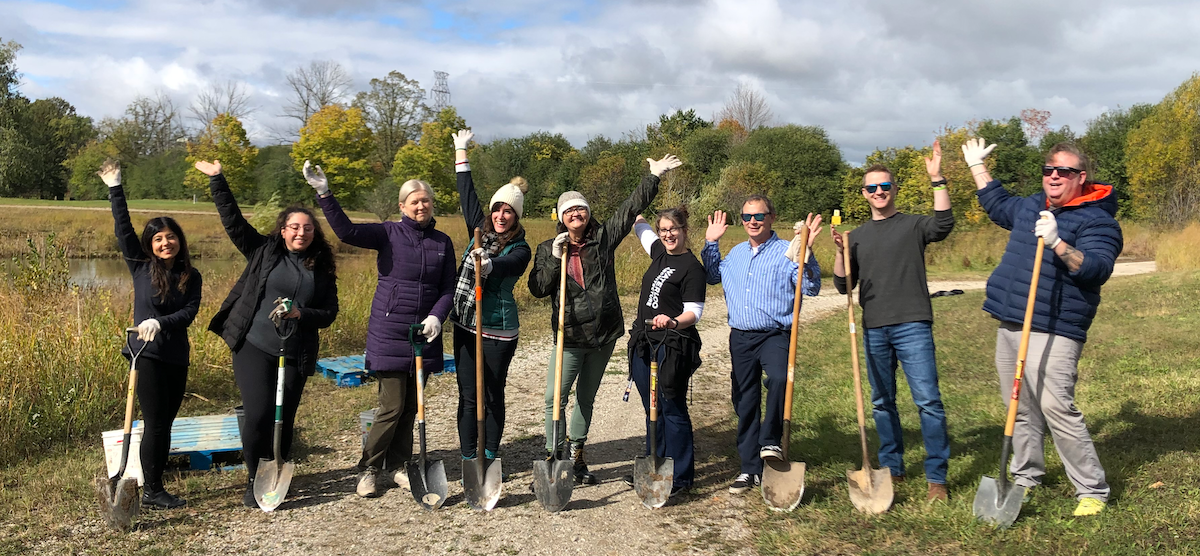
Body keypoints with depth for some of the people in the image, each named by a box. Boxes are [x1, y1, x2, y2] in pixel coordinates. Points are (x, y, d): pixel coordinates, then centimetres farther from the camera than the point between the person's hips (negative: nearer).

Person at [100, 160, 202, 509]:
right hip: (148, 354, -4)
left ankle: (154, 487, 17)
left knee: (165, 422, 8)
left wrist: (160, 321, -23)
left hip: (177, 356, 4)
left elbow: (190, 312, -6)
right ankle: (151, 491, 6)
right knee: (155, 423, -3)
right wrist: (115, 189, -6)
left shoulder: (191, 276, 5)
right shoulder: (141, 267, 0)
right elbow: (124, 229, -4)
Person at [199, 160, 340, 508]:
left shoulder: (322, 270, 9)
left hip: (296, 355, 2)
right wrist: (217, 180, -3)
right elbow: (233, 221, 2)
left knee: (284, 420, 4)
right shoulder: (264, 252, 5)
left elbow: (329, 313, 7)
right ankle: (255, 481, 9)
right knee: (258, 415, -10)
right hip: (254, 348, -2)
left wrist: (300, 313, -11)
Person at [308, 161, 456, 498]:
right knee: (392, 406, -5)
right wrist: (324, 194, -29)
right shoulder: (388, 234, -3)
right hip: (389, 332, -4)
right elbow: (346, 231, -18)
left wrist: (437, 316, -10)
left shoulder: (442, 242, 8)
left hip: (425, 334, 4)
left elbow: (448, 288, 8)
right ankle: (368, 469, 12)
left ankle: (397, 466, 24)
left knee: (411, 406, 10)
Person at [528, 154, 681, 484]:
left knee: (586, 399, 13)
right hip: (570, 336, -2)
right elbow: (538, 289, -4)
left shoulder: (603, 239, 4)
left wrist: (654, 177, -1)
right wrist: (555, 259, -14)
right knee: (555, 399, -6)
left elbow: (631, 208, 3)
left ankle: (576, 457, 25)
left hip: (604, 334, 2)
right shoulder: (548, 249, 3)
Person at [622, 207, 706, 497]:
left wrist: (673, 322, -35)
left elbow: (694, 312, -18)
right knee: (652, 408, 15)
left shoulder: (691, 266, -11)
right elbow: (639, 225, 29)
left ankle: (681, 476, 7)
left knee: (673, 410, -2)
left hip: (672, 347, -8)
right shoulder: (659, 252, 11)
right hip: (644, 342, 8)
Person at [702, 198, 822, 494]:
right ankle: (750, 469, 20)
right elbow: (713, 276, 33)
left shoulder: (786, 252, -4)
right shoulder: (736, 253, 15)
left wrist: (805, 254, -24)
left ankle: (771, 441, -18)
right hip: (740, 338, 5)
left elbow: (811, 288, -13)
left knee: (779, 378, -35)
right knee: (745, 403, 9)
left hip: (775, 335, -5)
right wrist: (710, 243, 23)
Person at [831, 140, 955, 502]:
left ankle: (937, 477, -2)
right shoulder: (857, 236, 15)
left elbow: (943, 224, -18)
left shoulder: (913, 225, 4)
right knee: (882, 402, 11)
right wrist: (840, 252, -5)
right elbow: (843, 285, 11)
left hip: (912, 325, -4)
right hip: (874, 328, 4)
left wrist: (937, 179, -21)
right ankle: (892, 468, 24)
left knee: (928, 400, -9)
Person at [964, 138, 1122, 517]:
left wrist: (1057, 243, -33)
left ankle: (1092, 491, -4)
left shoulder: (1097, 220, -7)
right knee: (1021, 407, 13)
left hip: (1053, 332, -8)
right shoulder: (1031, 207, 16)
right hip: (1009, 326, 8)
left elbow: (1097, 269, -22)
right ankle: (1026, 477, 26)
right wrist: (977, 165, 41)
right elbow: (997, 205, 38)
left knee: (1056, 407, -15)